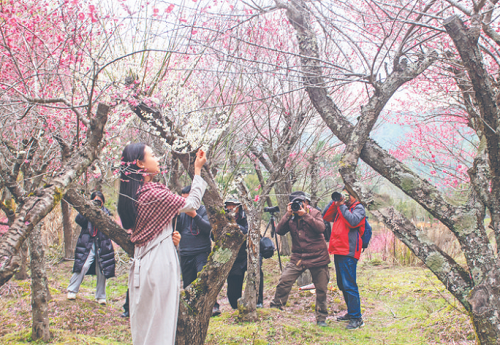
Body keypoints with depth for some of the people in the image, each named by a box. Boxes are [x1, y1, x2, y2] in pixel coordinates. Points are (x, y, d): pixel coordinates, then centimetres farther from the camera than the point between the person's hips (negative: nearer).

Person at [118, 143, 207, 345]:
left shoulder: (132, 194, 7)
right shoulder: (153, 193, -18)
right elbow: (192, 204, -6)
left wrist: (169, 235, 2)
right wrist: (197, 170, 0)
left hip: (141, 262, 8)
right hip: (159, 262, -8)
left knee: (143, 323, 15)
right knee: (159, 322, 0)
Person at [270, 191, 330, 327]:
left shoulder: (314, 213, -3)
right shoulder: (290, 216, 4)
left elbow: (321, 228, -21)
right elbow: (279, 231, -9)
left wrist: (305, 215, -24)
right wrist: (288, 214, -17)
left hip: (318, 256, -2)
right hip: (298, 257, 2)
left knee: (321, 289, 5)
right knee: (284, 281, -14)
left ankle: (321, 318, 20)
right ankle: (275, 308, -1)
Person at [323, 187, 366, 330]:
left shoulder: (358, 208, -1)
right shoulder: (340, 208, 19)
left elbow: (353, 221, -20)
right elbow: (326, 217, 13)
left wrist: (342, 206, -12)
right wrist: (335, 204, 2)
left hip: (348, 252, -8)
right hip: (338, 251, 8)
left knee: (349, 285, -11)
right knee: (342, 284, 15)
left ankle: (357, 318, -7)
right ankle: (351, 313, 27)